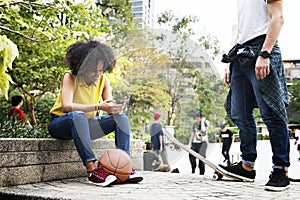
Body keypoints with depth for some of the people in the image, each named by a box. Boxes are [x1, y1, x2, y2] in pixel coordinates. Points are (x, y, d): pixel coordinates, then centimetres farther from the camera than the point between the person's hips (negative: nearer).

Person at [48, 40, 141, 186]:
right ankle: (92, 169, -46)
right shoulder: (70, 77, -16)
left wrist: (114, 108, -33)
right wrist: (98, 106, -39)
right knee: (78, 116, -40)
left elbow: (110, 107, -7)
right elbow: (67, 106, -32)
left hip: (85, 125, 5)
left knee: (121, 118, -12)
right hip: (61, 124, -5)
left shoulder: (103, 80, -1)